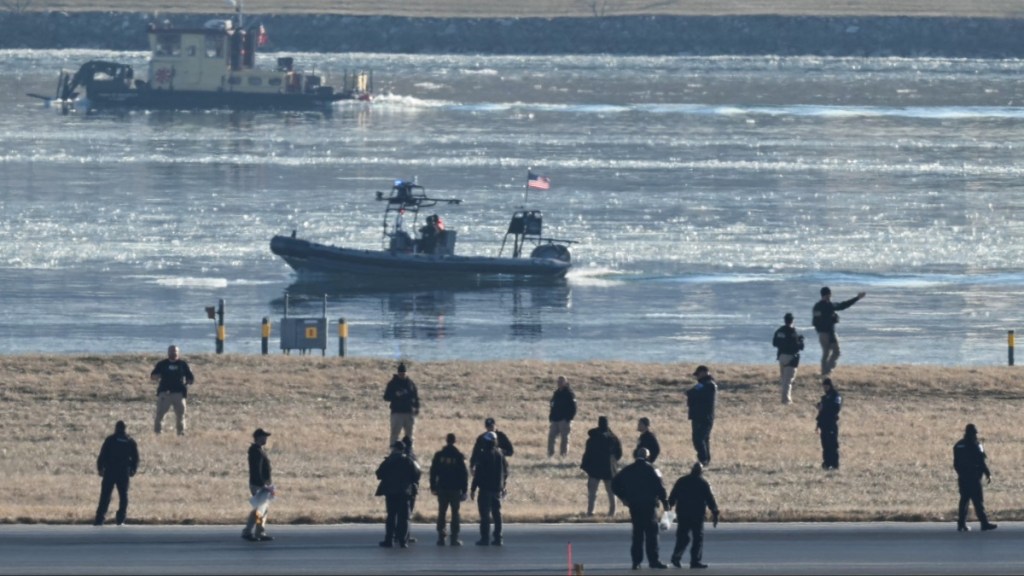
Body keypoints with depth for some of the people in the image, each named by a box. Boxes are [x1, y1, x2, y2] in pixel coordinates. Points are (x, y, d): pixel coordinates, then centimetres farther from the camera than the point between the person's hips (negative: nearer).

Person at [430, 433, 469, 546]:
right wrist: (464, 490, 1)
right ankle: (454, 538, -1)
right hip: (455, 489, -2)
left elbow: (433, 472, 2)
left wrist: (433, 487, 10)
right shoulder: (459, 456, -6)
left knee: (441, 513, 8)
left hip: (442, 489, 2)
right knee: (455, 513, 4)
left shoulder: (438, 455, -1)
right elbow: (464, 474, -5)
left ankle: (440, 537, 3)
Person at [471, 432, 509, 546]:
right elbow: (505, 472, 12)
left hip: (486, 489, -6)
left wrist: (473, 489, -7)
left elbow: (478, 474, -13)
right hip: (497, 489, 6)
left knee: (485, 514, -3)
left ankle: (485, 538, -6)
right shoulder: (500, 455, 5)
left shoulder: (484, 456, -13)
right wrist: (502, 487, 22)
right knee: (497, 514, 11)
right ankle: (498, 538, 10)